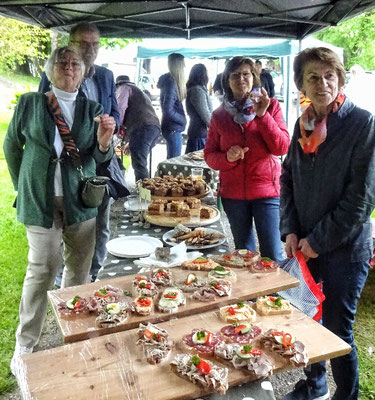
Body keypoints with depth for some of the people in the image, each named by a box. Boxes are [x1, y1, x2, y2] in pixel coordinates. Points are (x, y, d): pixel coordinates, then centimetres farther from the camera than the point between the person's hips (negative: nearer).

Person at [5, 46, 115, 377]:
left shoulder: (92, 110, 5)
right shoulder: (30, 104, 3)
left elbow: (100, 158, 1)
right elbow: (12, 145, 11)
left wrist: (104, 141, -20)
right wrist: (23, 186, 11)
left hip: (81, 200, 2)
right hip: (41, 200, -2)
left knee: (79, 269, 8)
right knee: (43, 269, -4)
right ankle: (24, 346, 11)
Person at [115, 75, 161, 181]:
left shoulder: (124, 88, 13)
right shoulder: (139, 91, 40)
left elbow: (120, 109, -3)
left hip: (141, 128, -9)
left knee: (139, 165, -14)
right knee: (140, 164, 13)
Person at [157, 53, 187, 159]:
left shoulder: (169, 80, 10)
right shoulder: (171, 83, -18)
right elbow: (168, 109, -23)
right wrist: (183, 120, -13)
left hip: (173, 127, 10)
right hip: (173, 128, -10)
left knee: (170, 160, 18)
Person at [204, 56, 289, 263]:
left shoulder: (270, 106, 0)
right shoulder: (219, 115, 5)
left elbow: (282, 147, -11)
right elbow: (209, 155, 5)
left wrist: (262, 115, -20)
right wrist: (228, 157, -16)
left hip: (267, 191, -2)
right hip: (233, 194, 2)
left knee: (272, 256, -3)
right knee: (244, 255, 15)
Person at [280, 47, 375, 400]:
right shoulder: (303, 124, 5)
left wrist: (319, 240, -14)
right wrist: (290, 230, 0)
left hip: (345, 249, -5)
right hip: (306, 247, 6)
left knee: (337, 331, 4)